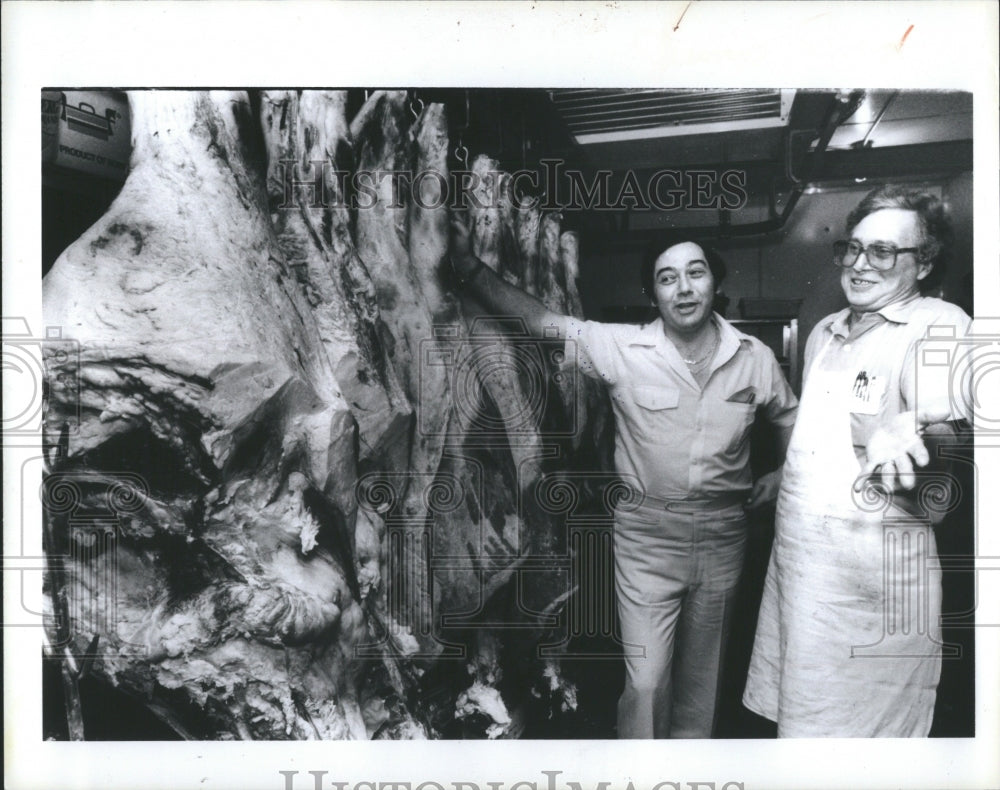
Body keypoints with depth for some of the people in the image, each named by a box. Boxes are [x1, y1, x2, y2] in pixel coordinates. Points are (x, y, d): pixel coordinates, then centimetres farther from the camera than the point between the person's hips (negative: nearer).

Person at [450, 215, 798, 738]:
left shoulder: (754, 358, -2)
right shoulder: (621, 349, -12)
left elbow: (790, 417, 17)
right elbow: (536, 319, -19)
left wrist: (785, 476, 7)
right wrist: (468, 265, -28)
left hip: (722, 534, 3)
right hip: (646, 534, -3)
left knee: (701, 676, 20)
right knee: (646, 681, -2)